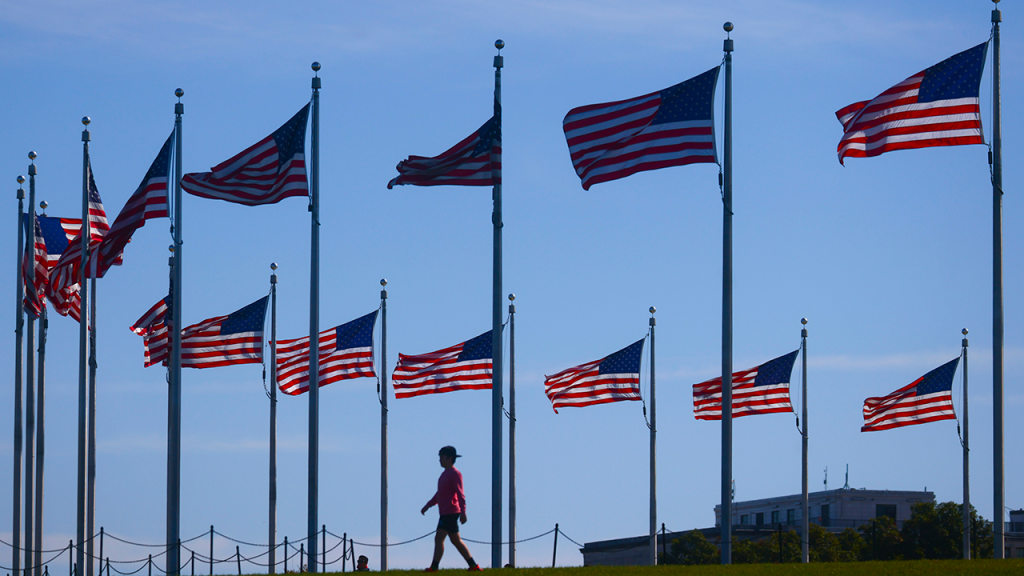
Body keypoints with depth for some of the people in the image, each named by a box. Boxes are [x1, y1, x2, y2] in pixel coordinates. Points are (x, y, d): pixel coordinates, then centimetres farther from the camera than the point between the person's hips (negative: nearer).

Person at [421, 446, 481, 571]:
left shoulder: (455, 474, -10)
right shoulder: (445, 473, 18)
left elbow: (460, 494, -17)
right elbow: (439, 494, 27)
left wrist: (463, 512, -24)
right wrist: (428, 505, 24)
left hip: (451, 512, -10)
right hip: (445, 513, 10)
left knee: (439, 537, -15)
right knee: (456, 541, 11)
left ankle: (434, 567, -19)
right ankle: (474, 566, 14)